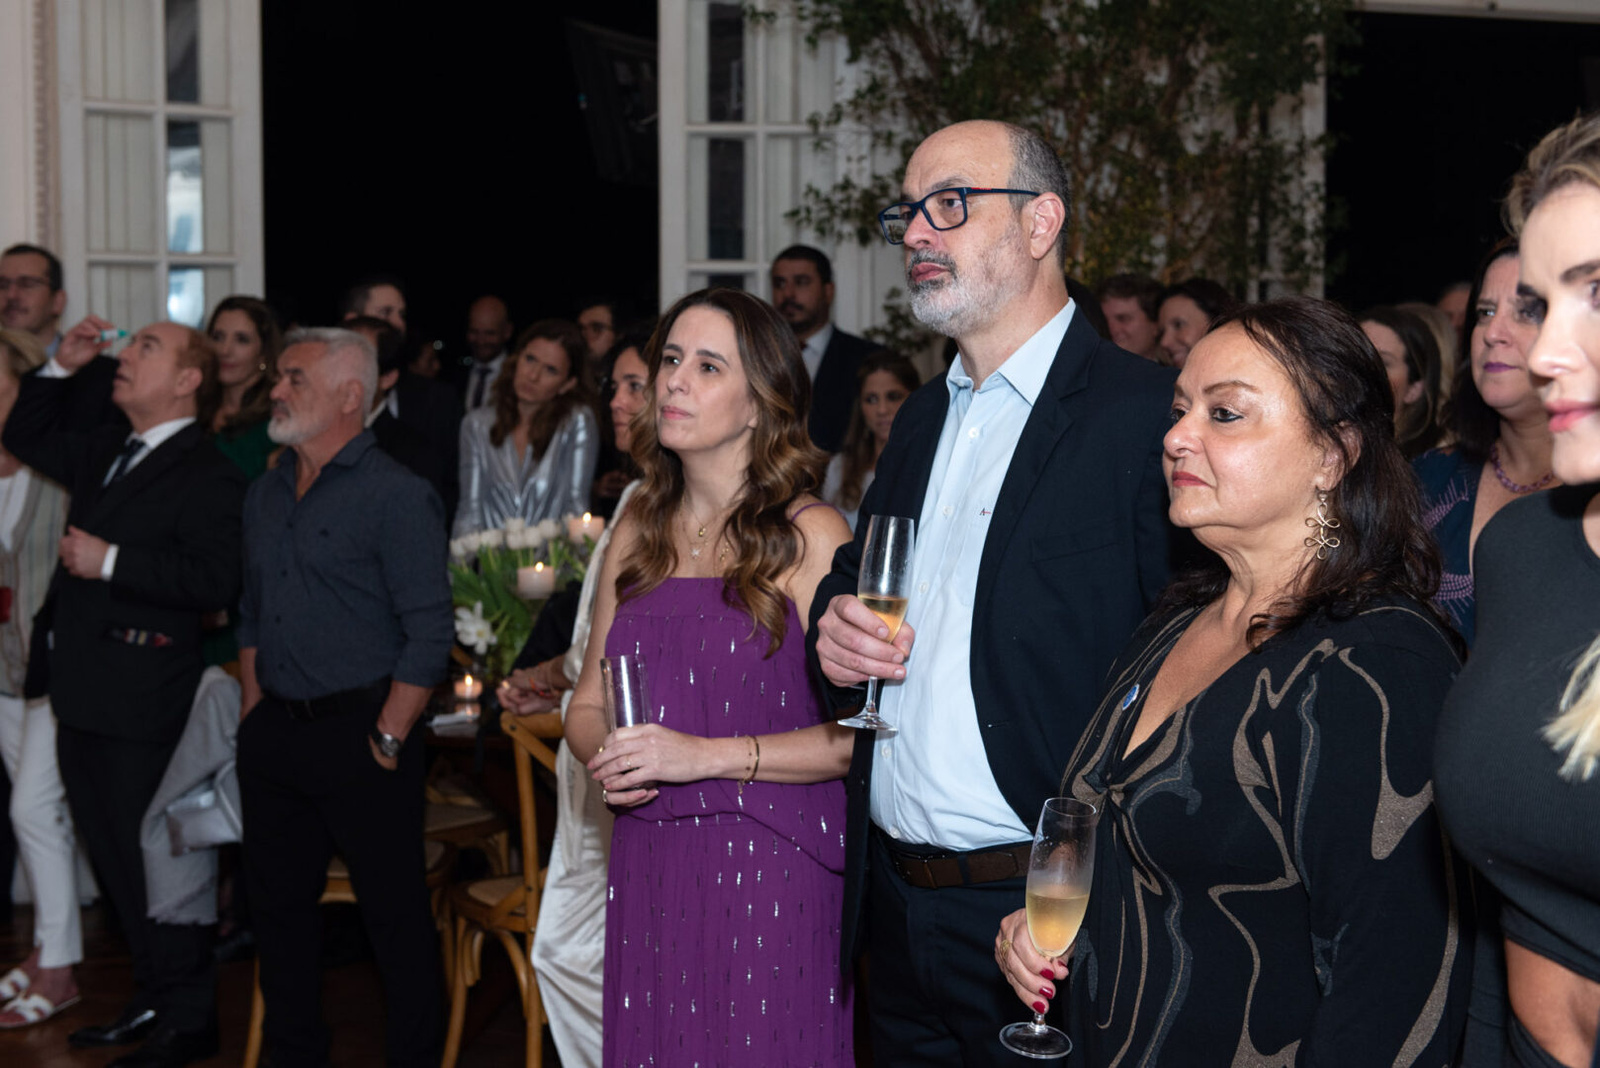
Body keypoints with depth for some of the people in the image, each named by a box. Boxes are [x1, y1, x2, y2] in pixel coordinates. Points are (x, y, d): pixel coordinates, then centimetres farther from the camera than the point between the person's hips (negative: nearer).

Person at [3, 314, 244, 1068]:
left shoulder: (206, 476, -13)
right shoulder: (105, 453, 15)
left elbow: (215, 581, -24)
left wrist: (110, 562, -20)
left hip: (139, 704, -9)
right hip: (82, 693, 9)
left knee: (148, 859, -2)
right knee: (112, 858, 17)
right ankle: (155, 999, 30)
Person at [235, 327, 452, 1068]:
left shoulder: (396, 497, -10)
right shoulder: (265, 494, 13)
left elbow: (429, 635, -14)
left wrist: (385, 741, -15)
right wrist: (254, 715, 11)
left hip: (359, 732, -7)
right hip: (274, 733, 7)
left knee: (394, 914, 0)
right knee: (278, 902, 15)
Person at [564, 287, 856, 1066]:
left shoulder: (809, 536, -8)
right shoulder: (639, 528, 10)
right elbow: (587, 703, 17)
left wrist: (710, 755, -19)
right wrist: (604, 757, -4)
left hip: (768, 870, -5)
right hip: (647, 866, 5)